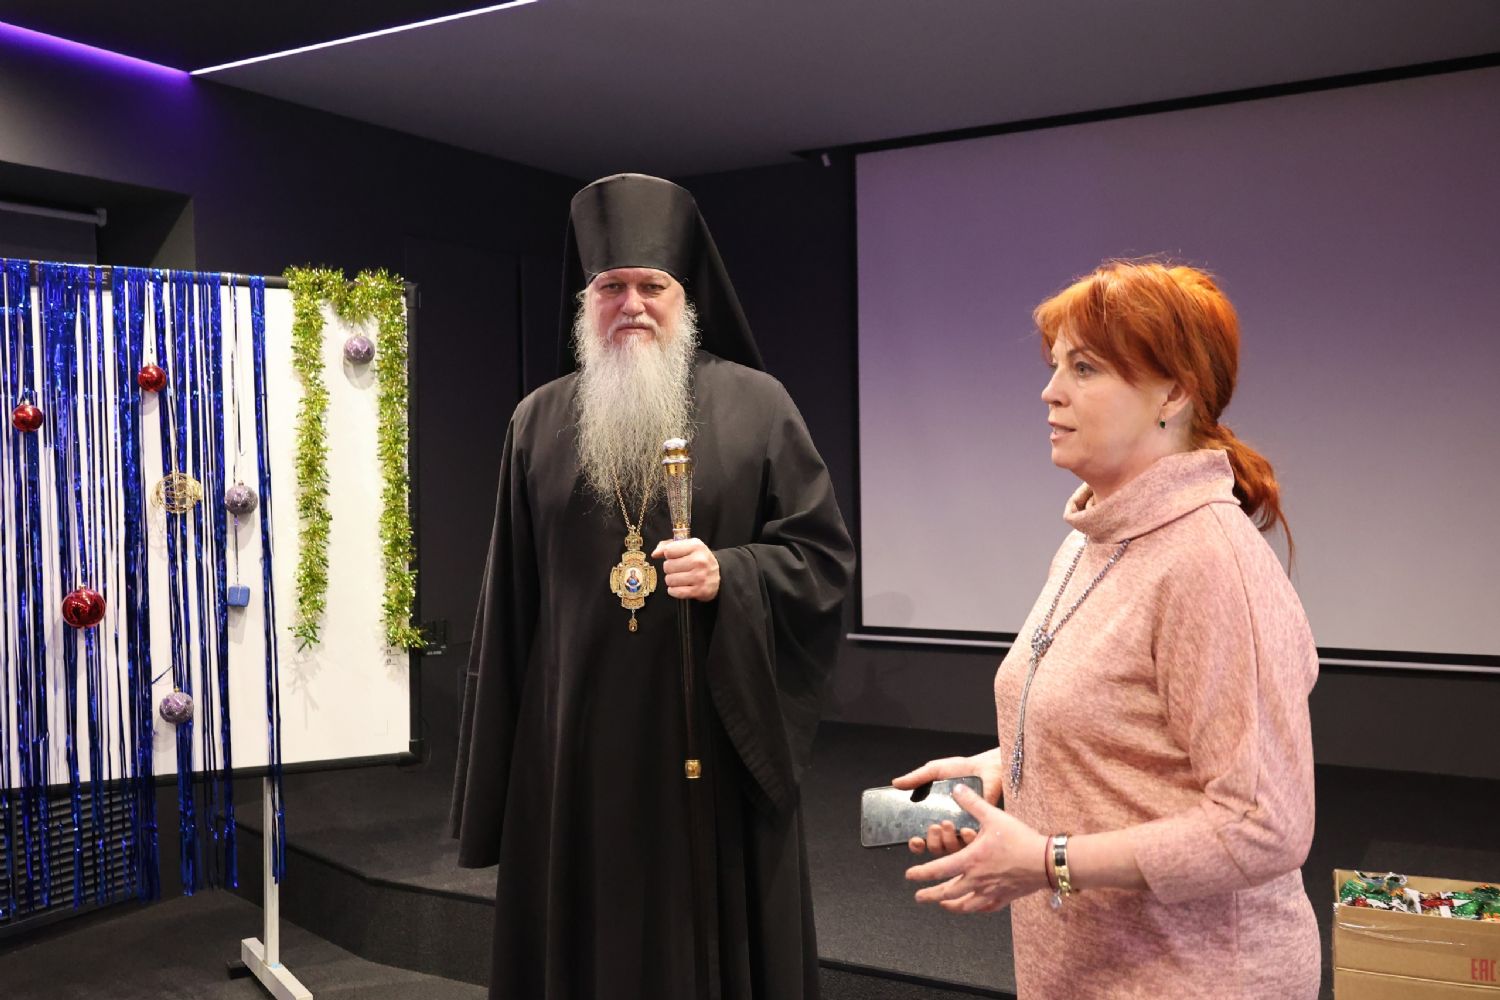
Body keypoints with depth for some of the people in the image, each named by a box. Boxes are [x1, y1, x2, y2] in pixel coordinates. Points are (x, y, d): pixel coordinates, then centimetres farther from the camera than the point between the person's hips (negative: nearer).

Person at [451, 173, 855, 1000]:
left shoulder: (755, 404, 0)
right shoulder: (540, 421, 7)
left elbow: (823, 554, -1)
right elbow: (511, 603, 9)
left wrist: (728, 577, -20)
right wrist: (496, 760, 9)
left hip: (714, 740, -2)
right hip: (576, 744, 2)